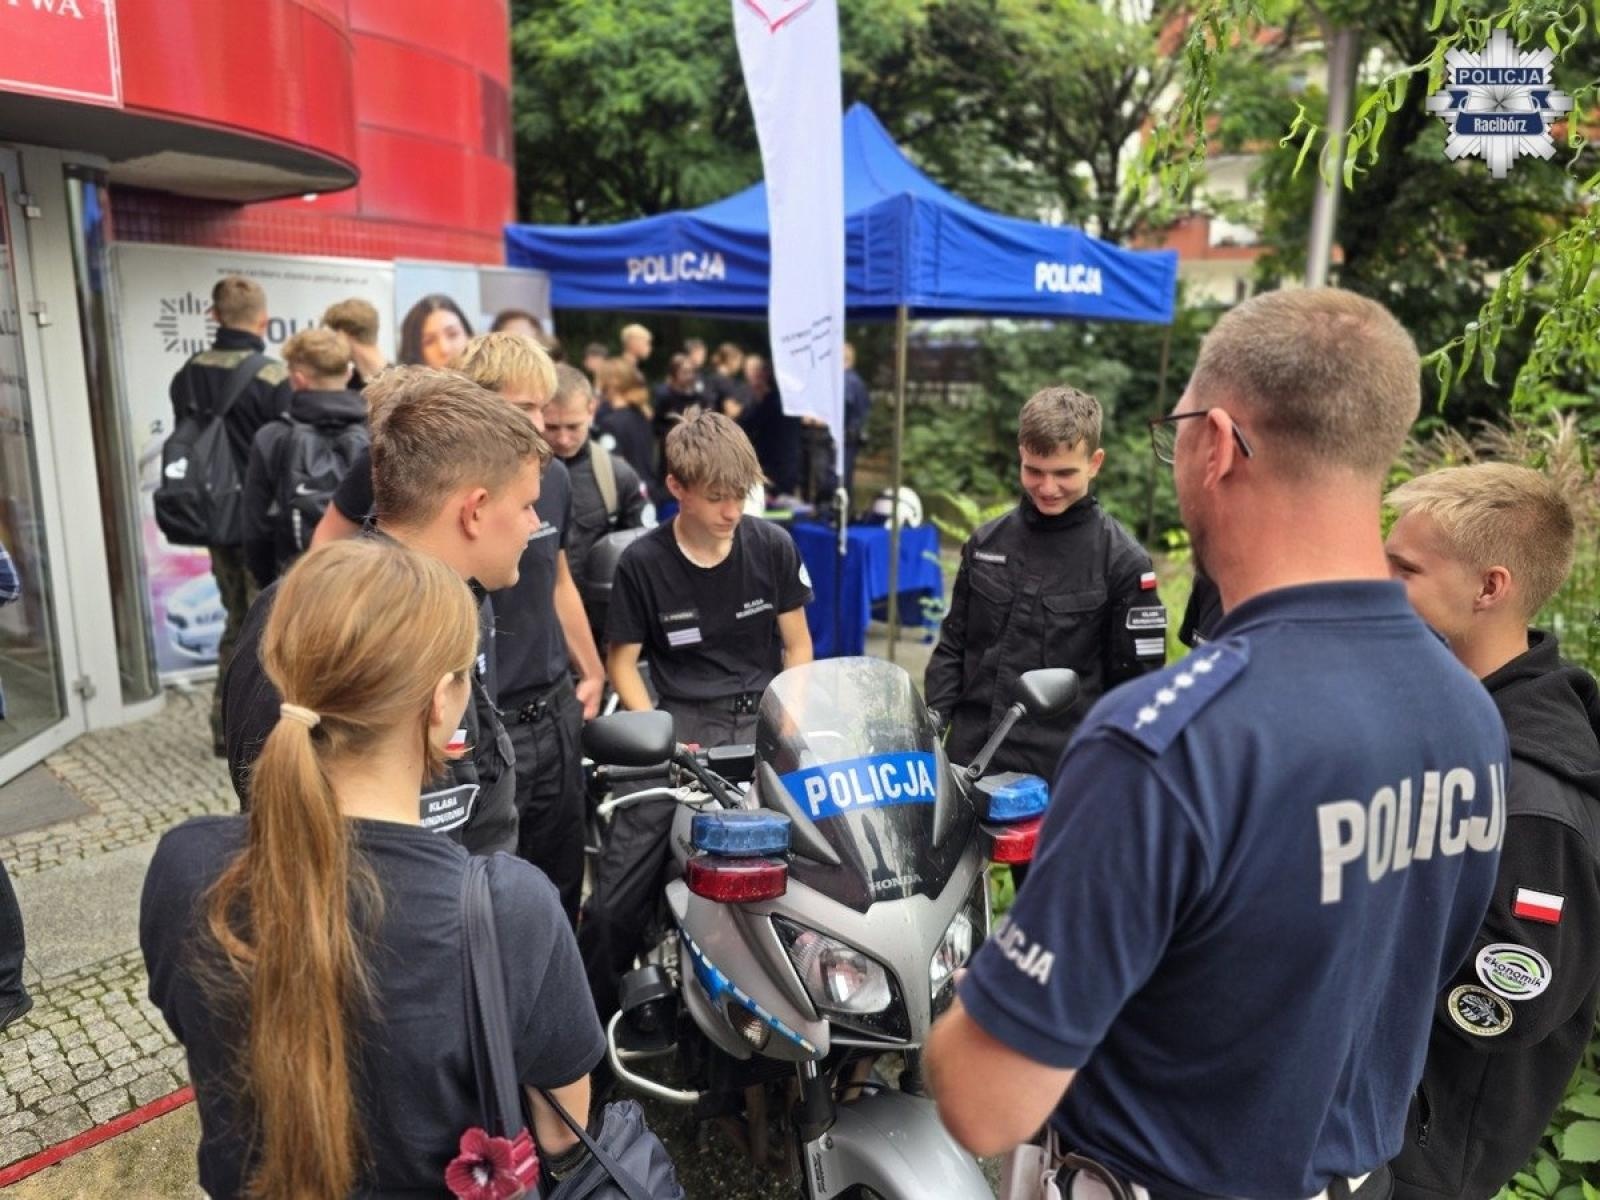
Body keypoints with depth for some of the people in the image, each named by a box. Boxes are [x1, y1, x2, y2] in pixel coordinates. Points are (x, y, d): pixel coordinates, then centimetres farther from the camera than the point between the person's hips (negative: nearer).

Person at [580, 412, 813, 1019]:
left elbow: (797, 645, 12)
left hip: (762, 717, 1)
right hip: (680, 721, -1)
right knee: (614, 900, -11)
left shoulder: (772, 546, 4)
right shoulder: (642, 562, 0)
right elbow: (622, 660, 7)